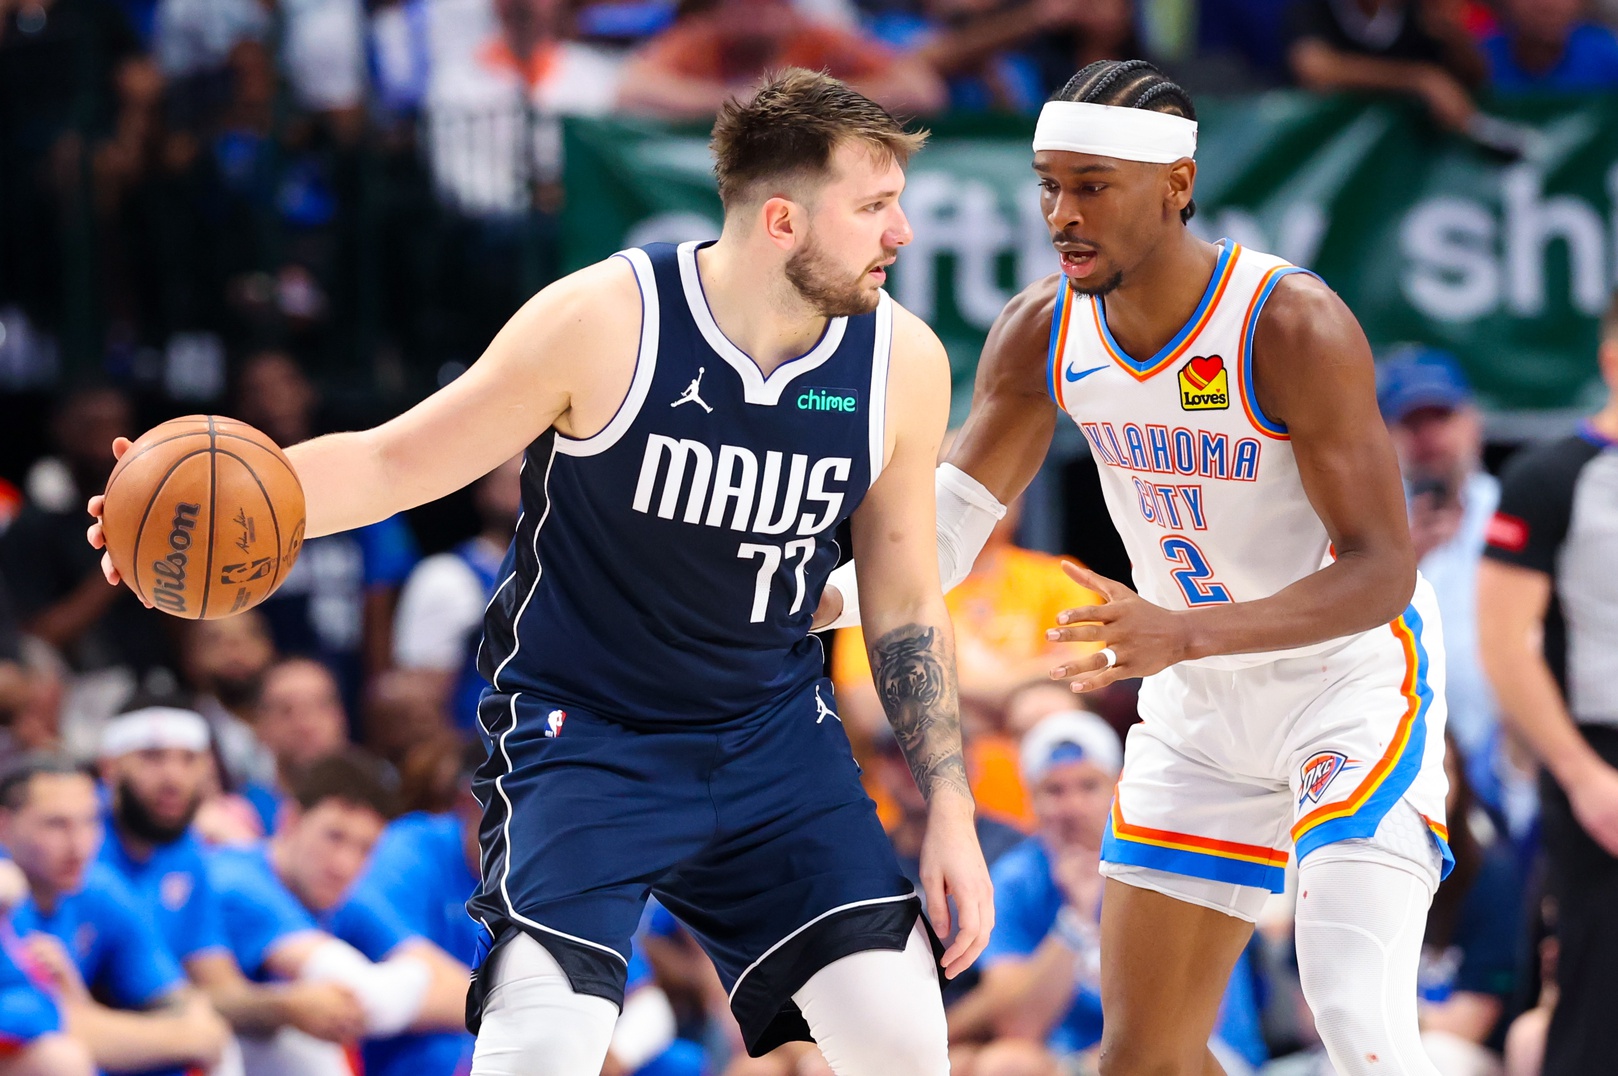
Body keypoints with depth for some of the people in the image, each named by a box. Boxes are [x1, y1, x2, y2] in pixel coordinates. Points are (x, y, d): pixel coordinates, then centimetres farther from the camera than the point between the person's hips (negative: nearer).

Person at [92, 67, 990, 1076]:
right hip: (582, 725, -4)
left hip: (773, 730, 4)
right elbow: (395, 462, -10)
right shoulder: (606, 322, -19)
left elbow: (905, 600, 5)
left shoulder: (904, 361, -8)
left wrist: (952, 813, 4)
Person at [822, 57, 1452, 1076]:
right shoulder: (1043, 332, -8)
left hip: (1355, 680, -6)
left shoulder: (1294, 326, -26)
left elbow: (1382, 570, -28)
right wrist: (824, 599, -23)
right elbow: (944, 528, -2)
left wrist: (1182, 634, -42)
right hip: (1200, 712, 6)